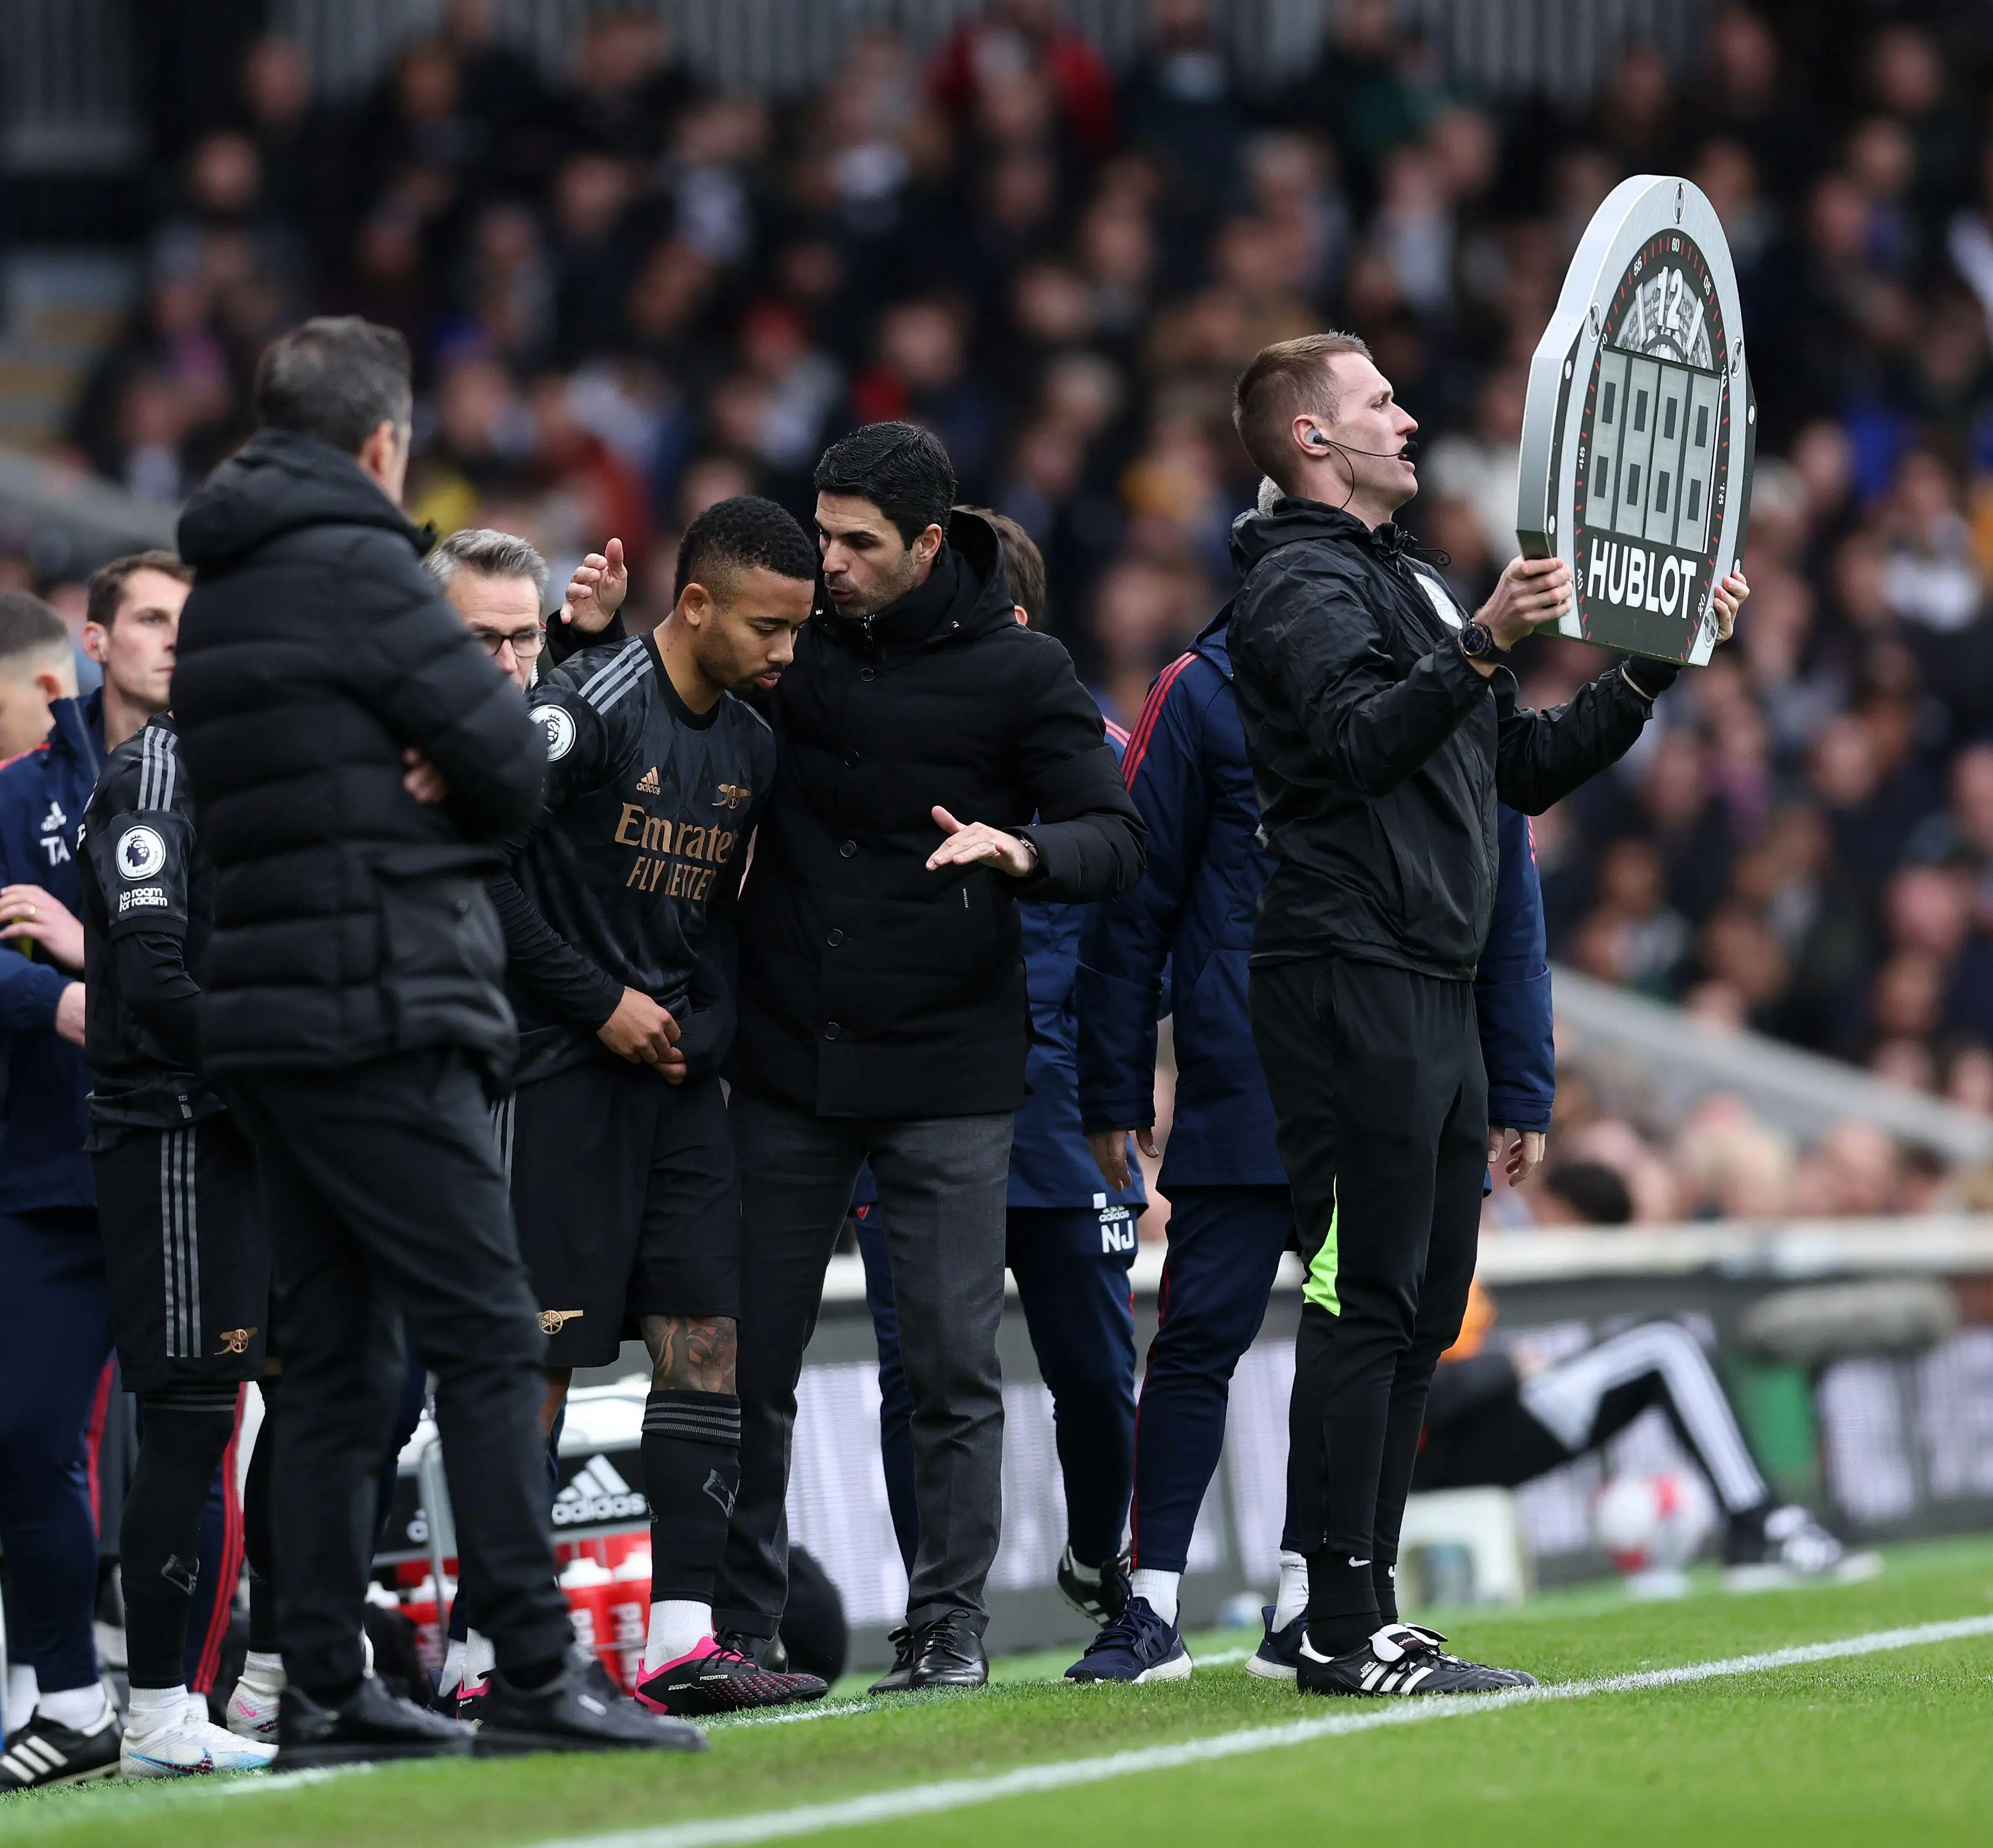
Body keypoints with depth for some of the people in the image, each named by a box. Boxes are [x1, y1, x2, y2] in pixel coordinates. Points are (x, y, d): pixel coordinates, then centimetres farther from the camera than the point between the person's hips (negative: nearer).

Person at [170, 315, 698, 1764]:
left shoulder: (221, 595, 17)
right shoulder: (359, 570, -10)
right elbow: (517, 768, -11)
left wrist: (418, 786, -1)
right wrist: (449, 789, 7)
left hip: (267, 1024, 9)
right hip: (384, 1019, -9)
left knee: (339, 1362, 10)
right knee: (489, 1341, -8)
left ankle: (324, 1692, 9)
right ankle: (537, 1674, -12)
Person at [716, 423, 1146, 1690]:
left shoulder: (1020, 671, -1)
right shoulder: (794, 652, 6)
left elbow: (1117, 839, -2)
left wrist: (1023, 851, -24)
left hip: (948, 1074, -3)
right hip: (787, 1064, 3)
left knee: (955, 1361, -2)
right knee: (752, 1357, 3)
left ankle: (951, 1620, 7)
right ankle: (740, 1620, 12)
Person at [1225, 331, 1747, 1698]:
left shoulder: (1412, 583, 25)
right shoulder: (1303, 586, -6)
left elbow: (1522, 771, 26)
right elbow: (1365, 739, -25)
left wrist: (1653, 669, 21)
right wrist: (1482, 649, -37)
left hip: (1437, 1000, 10)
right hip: (1350, 983, -10)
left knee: (1424, 1314, 10)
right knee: (1366, 1308, -11)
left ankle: (1366, 1617, 13)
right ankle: (1343, 1632, -11)